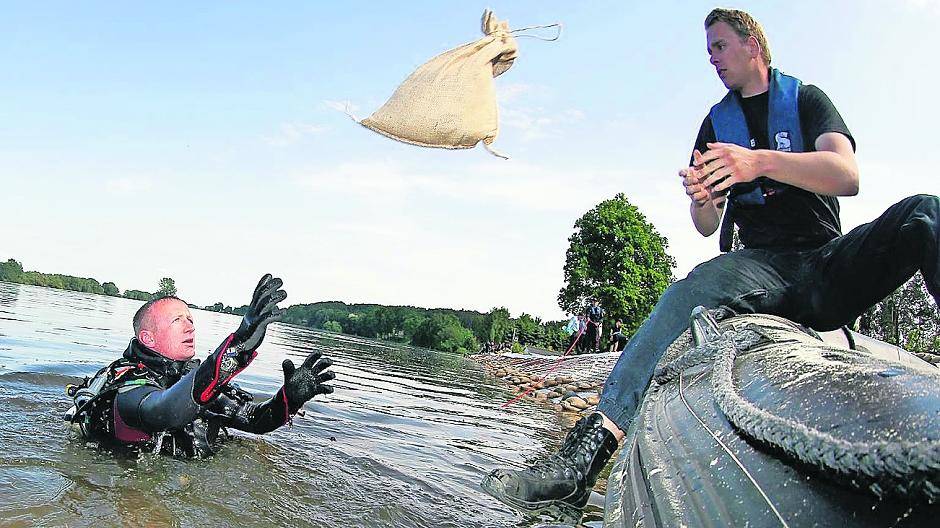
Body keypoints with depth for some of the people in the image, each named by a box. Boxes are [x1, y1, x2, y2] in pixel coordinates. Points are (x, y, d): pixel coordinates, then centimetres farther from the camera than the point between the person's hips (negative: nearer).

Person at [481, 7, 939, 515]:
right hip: (763, 262, 0)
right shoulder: (716, 123, 19)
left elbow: (848, 176, -8)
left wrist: (760, 161, -26)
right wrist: (702, 199, -14)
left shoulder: (806, 98, 13)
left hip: (829, 262, 0)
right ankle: (585, 453, -48)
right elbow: (706, 226, 12)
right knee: (693, 288, -32)